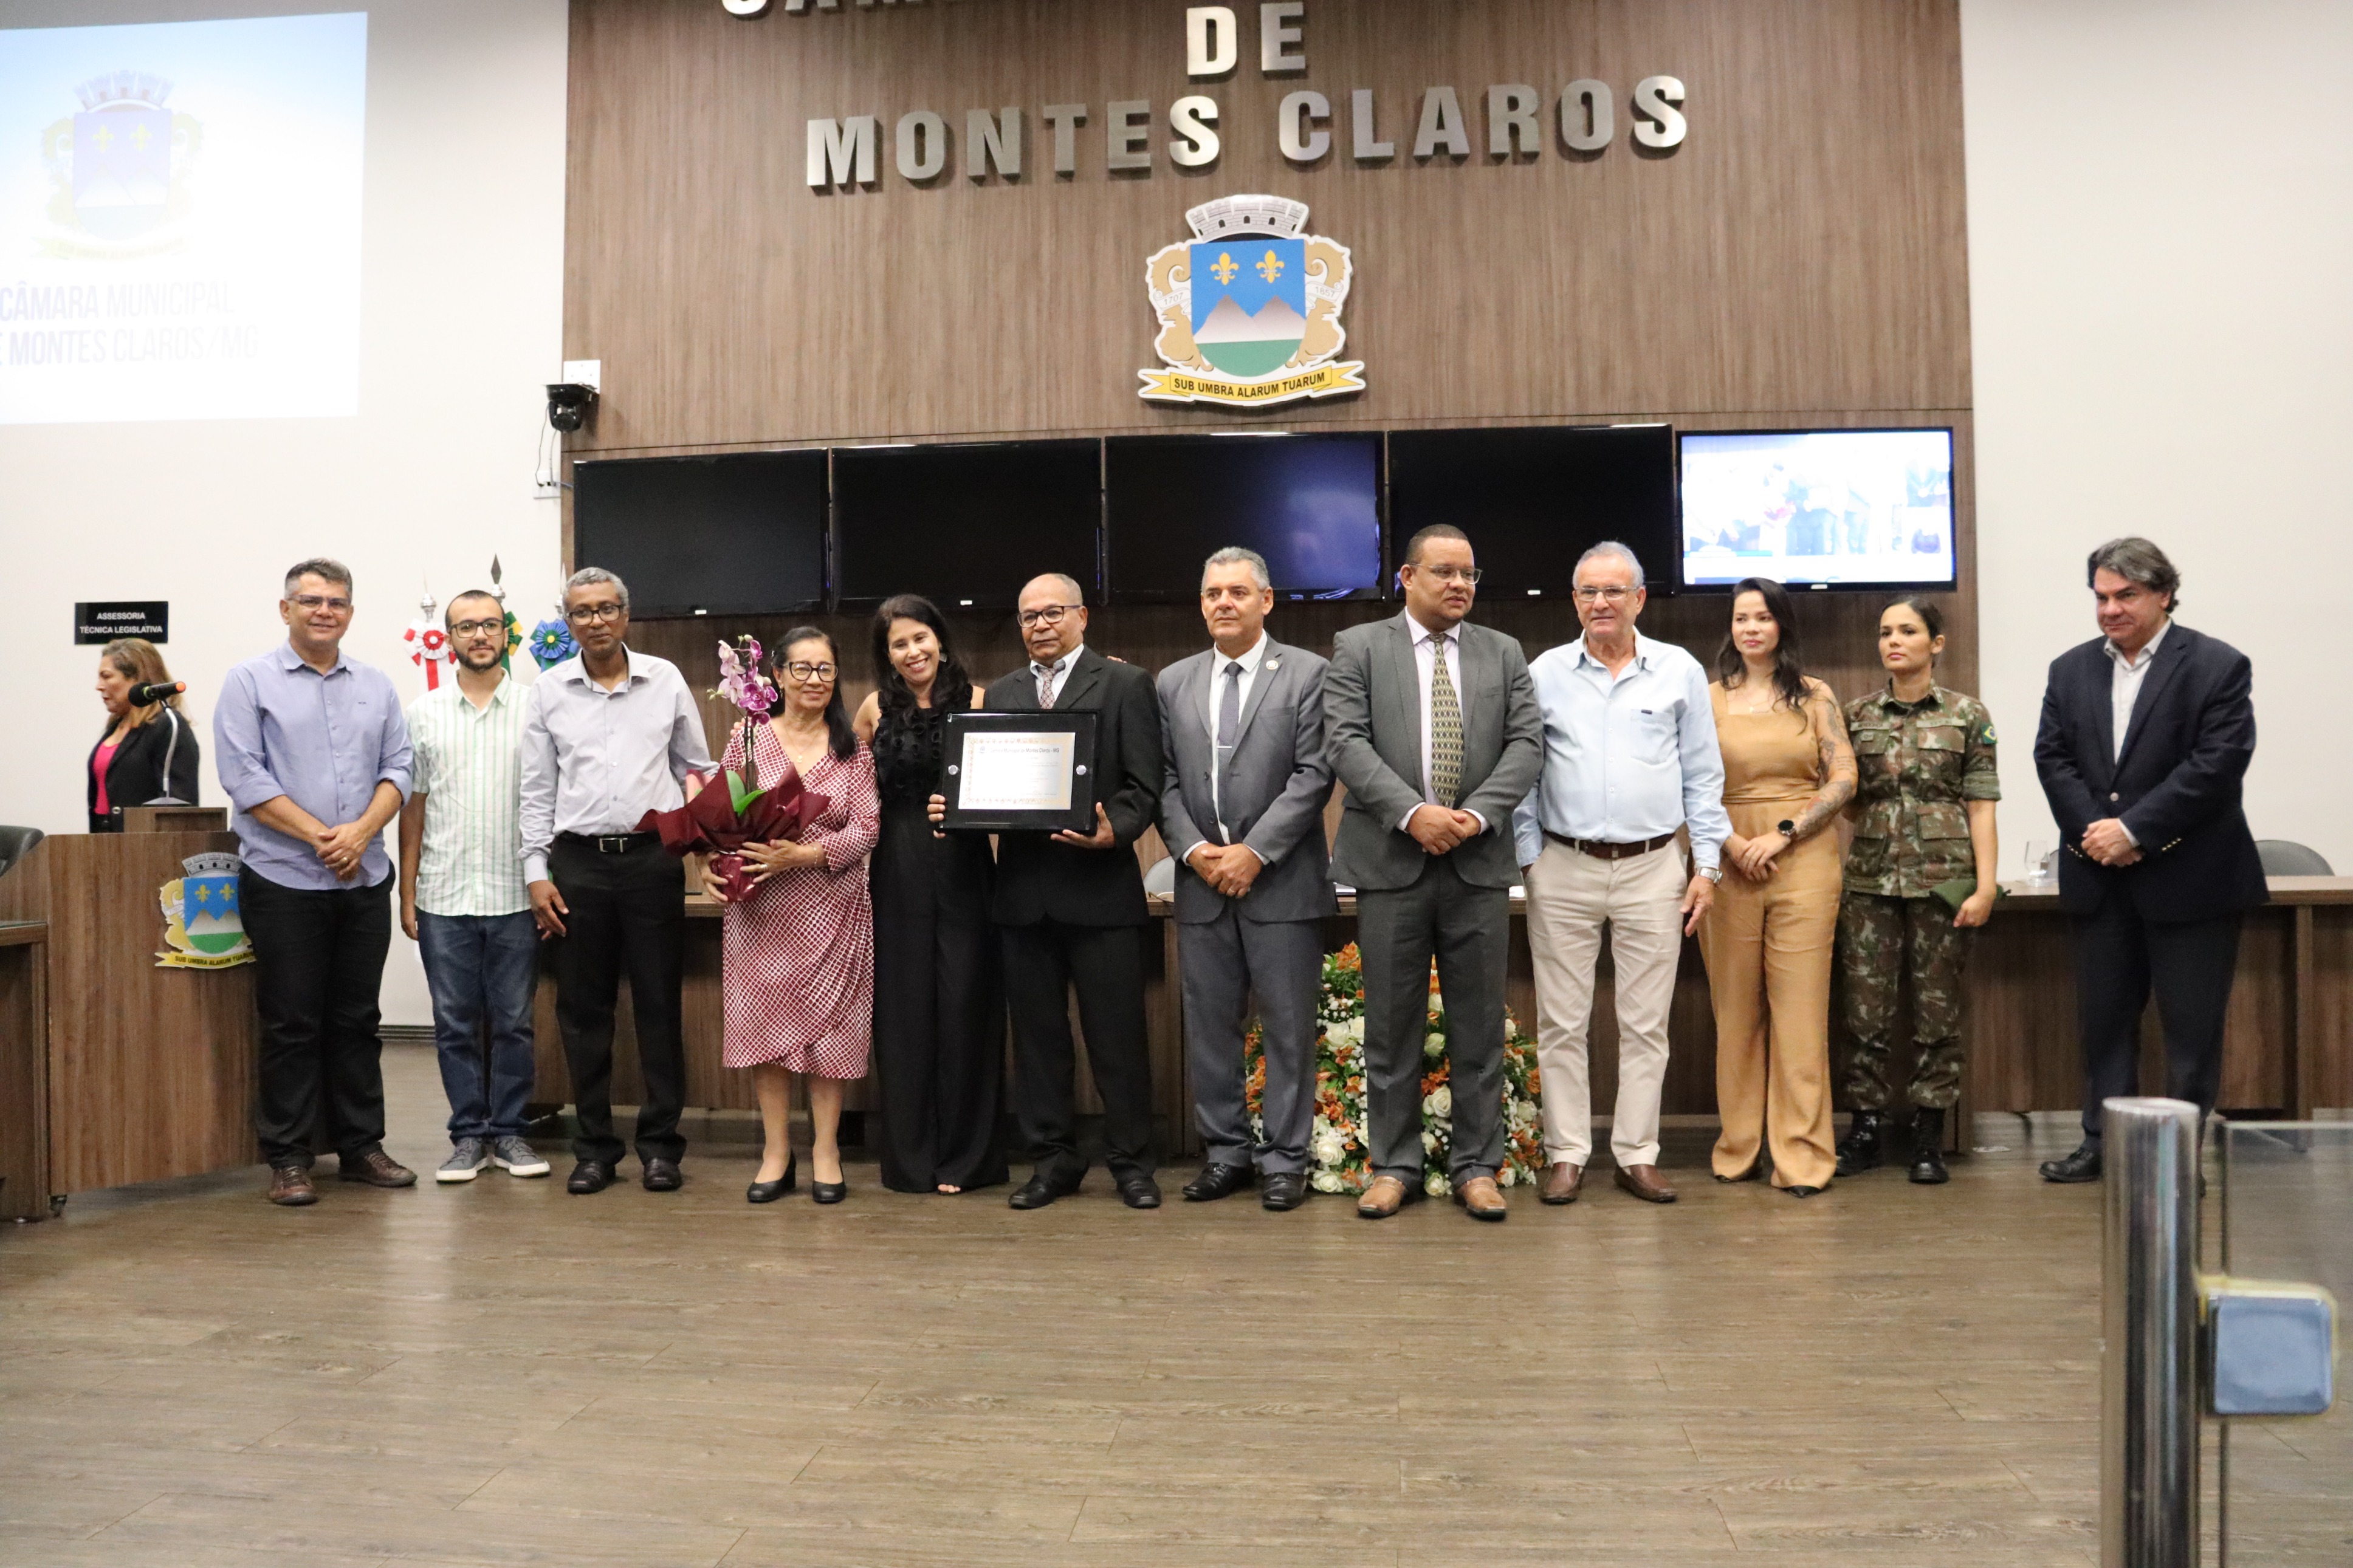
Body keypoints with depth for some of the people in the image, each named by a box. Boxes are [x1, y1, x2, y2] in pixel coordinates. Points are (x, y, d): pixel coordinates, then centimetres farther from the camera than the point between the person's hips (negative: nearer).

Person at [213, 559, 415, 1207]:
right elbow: (243, 775, -9)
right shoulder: (251, 682, -1)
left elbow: (398, 766, 7)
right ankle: (288, 1158, 11)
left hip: (364, 880, 4)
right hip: (284, 881, -4)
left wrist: (362, 831, -11)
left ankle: (361, 1146, 19)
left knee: (357, 1019, 10)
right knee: (291, 1024, 1)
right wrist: (320, 837, -13)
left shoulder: (376, 686, 11)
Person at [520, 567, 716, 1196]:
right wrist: (536, 871, 2)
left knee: (659, 1003, 2)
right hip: (578, 861, 1)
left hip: (653, 856, -1)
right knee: (583, 1008, 6)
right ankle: (594, 1145, 16)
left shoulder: (665, 680, 4)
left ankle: (661, 1143, 12)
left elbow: (696, 768, 10)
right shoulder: (549, 691, 6)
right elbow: (537, 790, 7)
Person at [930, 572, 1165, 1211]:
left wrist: (1114, 830, -21)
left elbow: (1143, 787, -4)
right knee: (1038, 1032, 10)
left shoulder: (1125, 684, 3)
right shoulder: (1002, 694, 17)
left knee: (1117, 1034, 1)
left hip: (1099, 887, -4)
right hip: (1024, 889, 4)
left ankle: (1130, 1161, 14)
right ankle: (1054, 1158, 21)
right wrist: (954, 807, -5)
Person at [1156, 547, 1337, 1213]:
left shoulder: (1307, 674, 0)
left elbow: (1313, 775, -7)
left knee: (1288, 1027, 2)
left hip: (1281, 881, -4)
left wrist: (1254, 851, -13)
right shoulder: (1173, 682, 12)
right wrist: (1193, 849, -7)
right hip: (1201, 882, 4)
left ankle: (1284, 1158, 13)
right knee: (1209, 1025, 9)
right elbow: (1165, 780, 9)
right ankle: (1226, 1152, 21)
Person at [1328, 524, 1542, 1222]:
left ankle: (1476, 1166, 17)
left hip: (1478, 862, 2)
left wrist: (1476, 813, -12)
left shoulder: (1504, 653, 12)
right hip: (1391, 861, -2)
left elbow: (1526, 743, 3)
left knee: (1478, 1026, 6)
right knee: (1392, 1026, 5)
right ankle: (1395, 1166, 16)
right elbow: (1345, 741, -6)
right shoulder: (1358, 647, 4)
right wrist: (1412, 812, -17)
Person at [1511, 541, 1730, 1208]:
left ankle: (1637, 1155, 15)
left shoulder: (1680, 671, 5)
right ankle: (1566, 1155, 11)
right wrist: (1527, 858, -1)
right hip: (1563, 869, 0)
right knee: (1561, 1021, 3)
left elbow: (1703, 776, 7)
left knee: (1645, 1022, 5)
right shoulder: (1544, 674, 4)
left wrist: (1706, 864, 3)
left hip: (1654, 868, 0)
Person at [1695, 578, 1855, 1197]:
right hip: (1729, 864, 1)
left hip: (1803, 860, -1)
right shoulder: (1708, 699, 9)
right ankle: (1738, 1149, 14)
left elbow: (1843, 779, 2)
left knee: (1801, 1007, -4)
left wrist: (1782, 835, -8)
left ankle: (1802, 1155, 2)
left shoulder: (1814, 697, 8)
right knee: (1735, 1008, 4)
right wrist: (1730, 842, -8)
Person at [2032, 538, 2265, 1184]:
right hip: (2099, 878, 4)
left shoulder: (2218, 667, -5)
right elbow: (2053, 757, 4)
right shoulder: (2070, 669, 10)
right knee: (2103, 1019, 10)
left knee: (2192, 1025, 3)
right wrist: (2091, 829, -11)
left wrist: (2134, 831, -17)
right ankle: (2102, 1144, 19)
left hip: (2189, 878, -4)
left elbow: (2218, 763, -14)